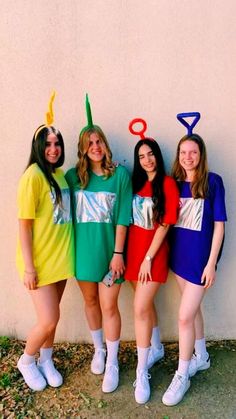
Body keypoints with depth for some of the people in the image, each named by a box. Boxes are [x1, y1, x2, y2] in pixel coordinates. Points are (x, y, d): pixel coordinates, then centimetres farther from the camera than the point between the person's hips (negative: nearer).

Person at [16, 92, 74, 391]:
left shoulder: (61, 174, 6)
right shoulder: (33, 175, -15)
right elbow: (24, 224, -15)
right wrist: (28, 267, -15)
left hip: (60, 256, 6)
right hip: (40, 260, -6)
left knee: (51, 317, 17)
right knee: (49, 321, -1)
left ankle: (46, 362, 41)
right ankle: (26, 361, 30)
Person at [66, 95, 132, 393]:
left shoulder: (120, 174, -5)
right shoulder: (73, 176, 2)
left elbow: (122, 217, -8)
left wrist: (118, 252, -11)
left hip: (109, 249, -3)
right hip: (83, 248, 3)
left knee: (109, 306, 4)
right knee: (90, 300, 17)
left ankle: (112, 363, 26)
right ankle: (98, 350, 41)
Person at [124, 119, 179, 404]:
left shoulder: (167, 184, -9)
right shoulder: (136, 182, 8)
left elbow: (164, 225, -13)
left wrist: (148, 258, -14)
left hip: (153, 252, -5)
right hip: (133, 249, 6)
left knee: (140, 308, -7)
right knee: (146, 303, 18)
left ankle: (141, 372, 10)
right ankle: (156, 348, 41)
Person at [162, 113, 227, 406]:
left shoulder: (212, 181, -8)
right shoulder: (174, 182, 4)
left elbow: (219, 224, -9)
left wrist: (211, 262, -12)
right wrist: (168, 250, 5)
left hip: (200, 254, -5)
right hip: (179, 252, 5)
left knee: (184, 316, -2)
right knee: (192, 308, 20)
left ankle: (182, 376, 18)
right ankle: (201, 356, 42)